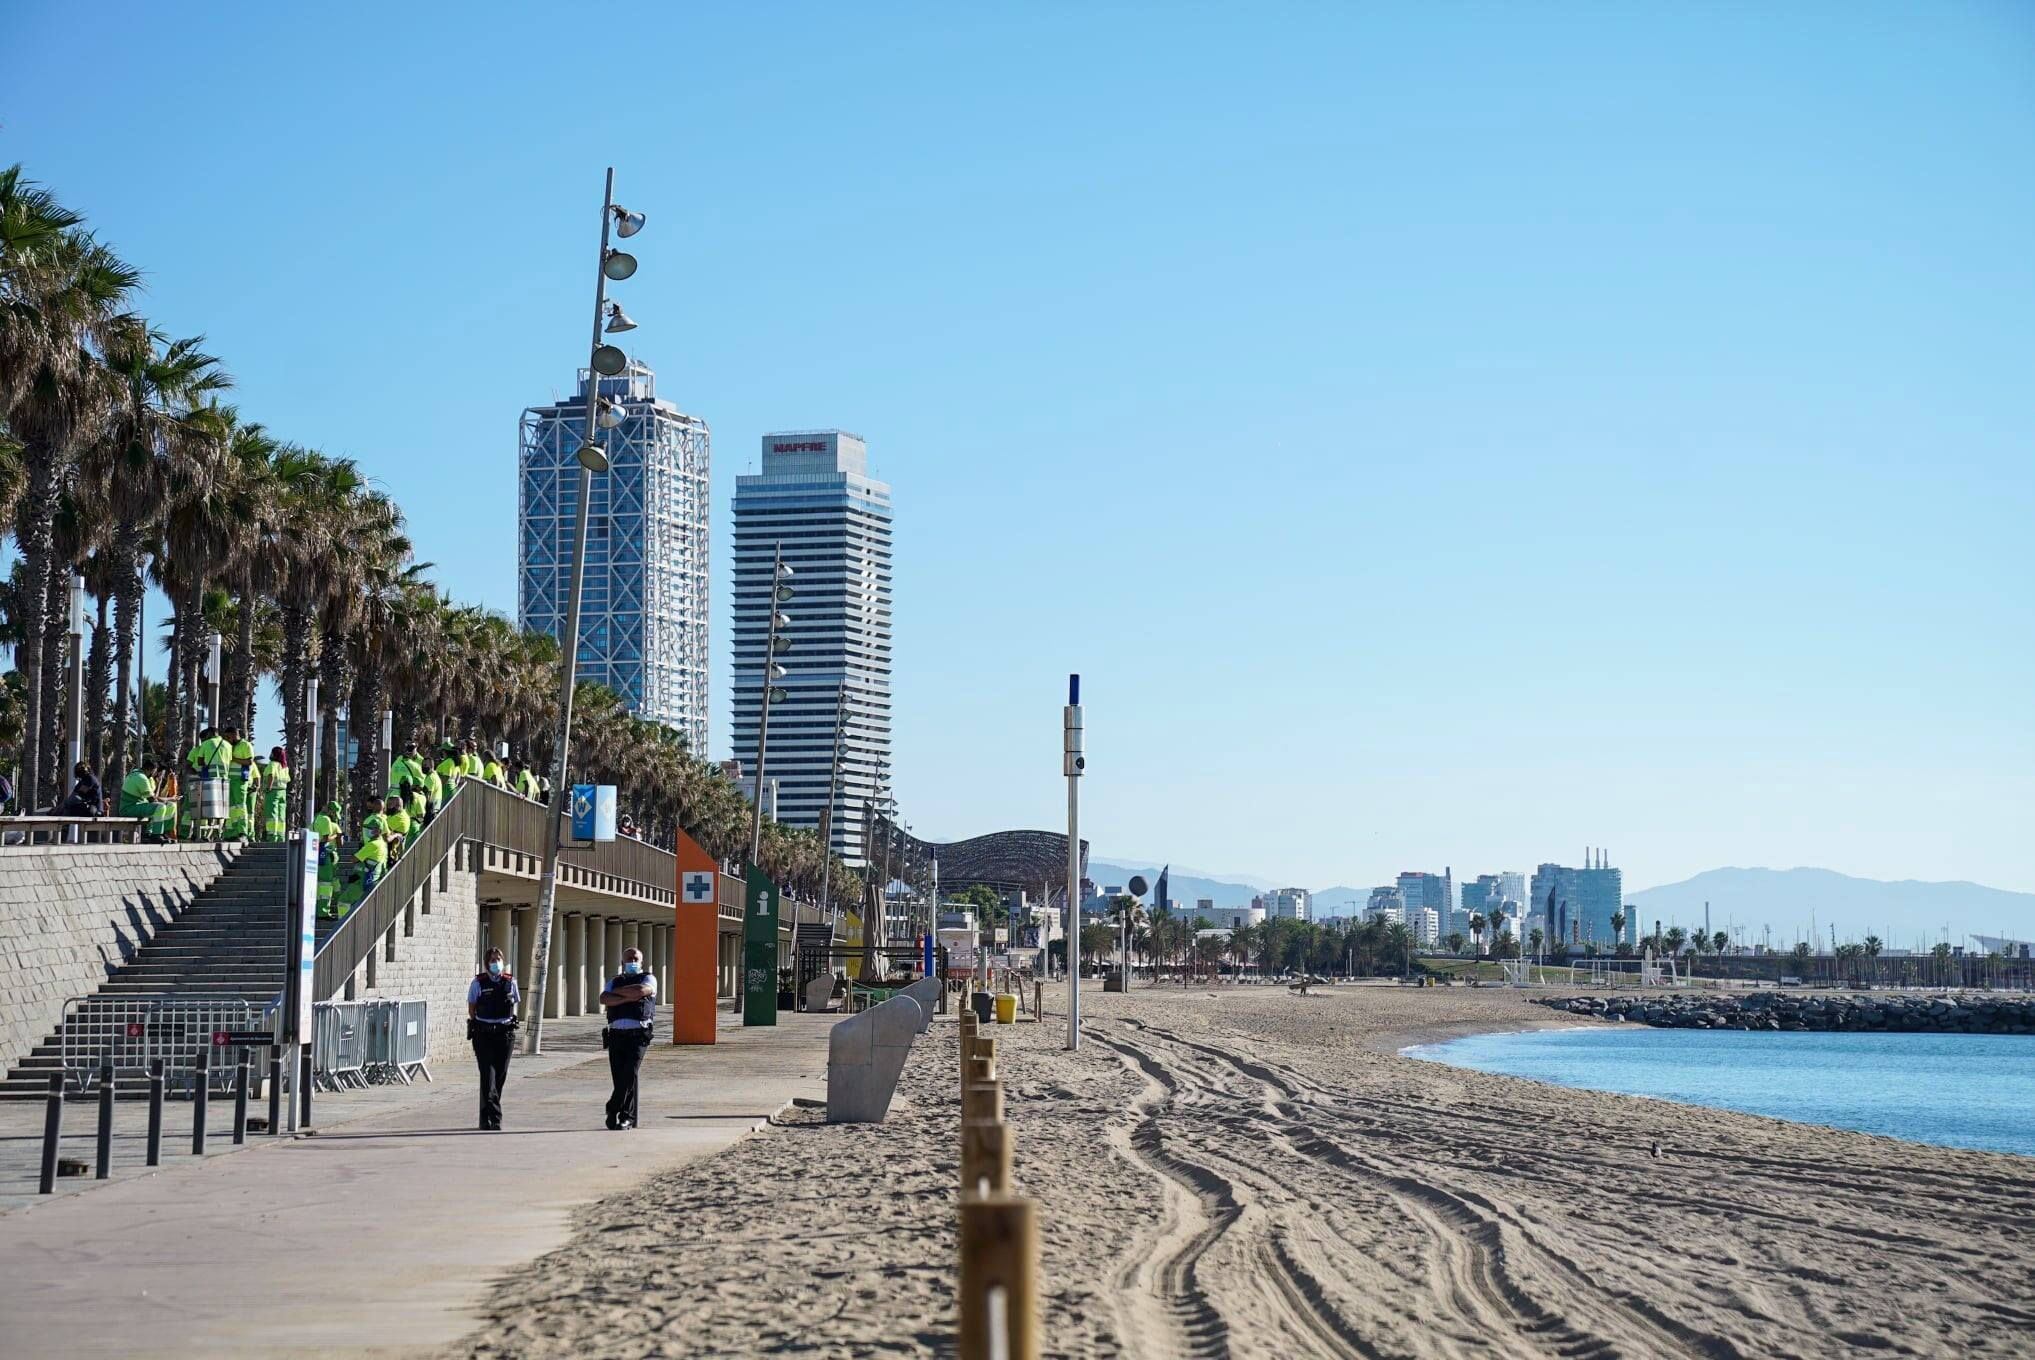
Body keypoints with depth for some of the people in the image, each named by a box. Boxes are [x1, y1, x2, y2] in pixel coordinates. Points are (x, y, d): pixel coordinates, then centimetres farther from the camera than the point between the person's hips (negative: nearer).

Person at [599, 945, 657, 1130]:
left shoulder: (648, 979, 12)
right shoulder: (615, 981, 21)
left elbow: (641, 990, -12)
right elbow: (604, 999, 2)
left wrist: (617, 991, 0)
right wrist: (627, 998, -11)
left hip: (638, 1034, -3)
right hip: (616, 1034, 3)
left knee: (630, 1074, -14)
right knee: (619, 1077, 0)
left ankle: (614, 1109, -5)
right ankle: (628, 1117, 7)